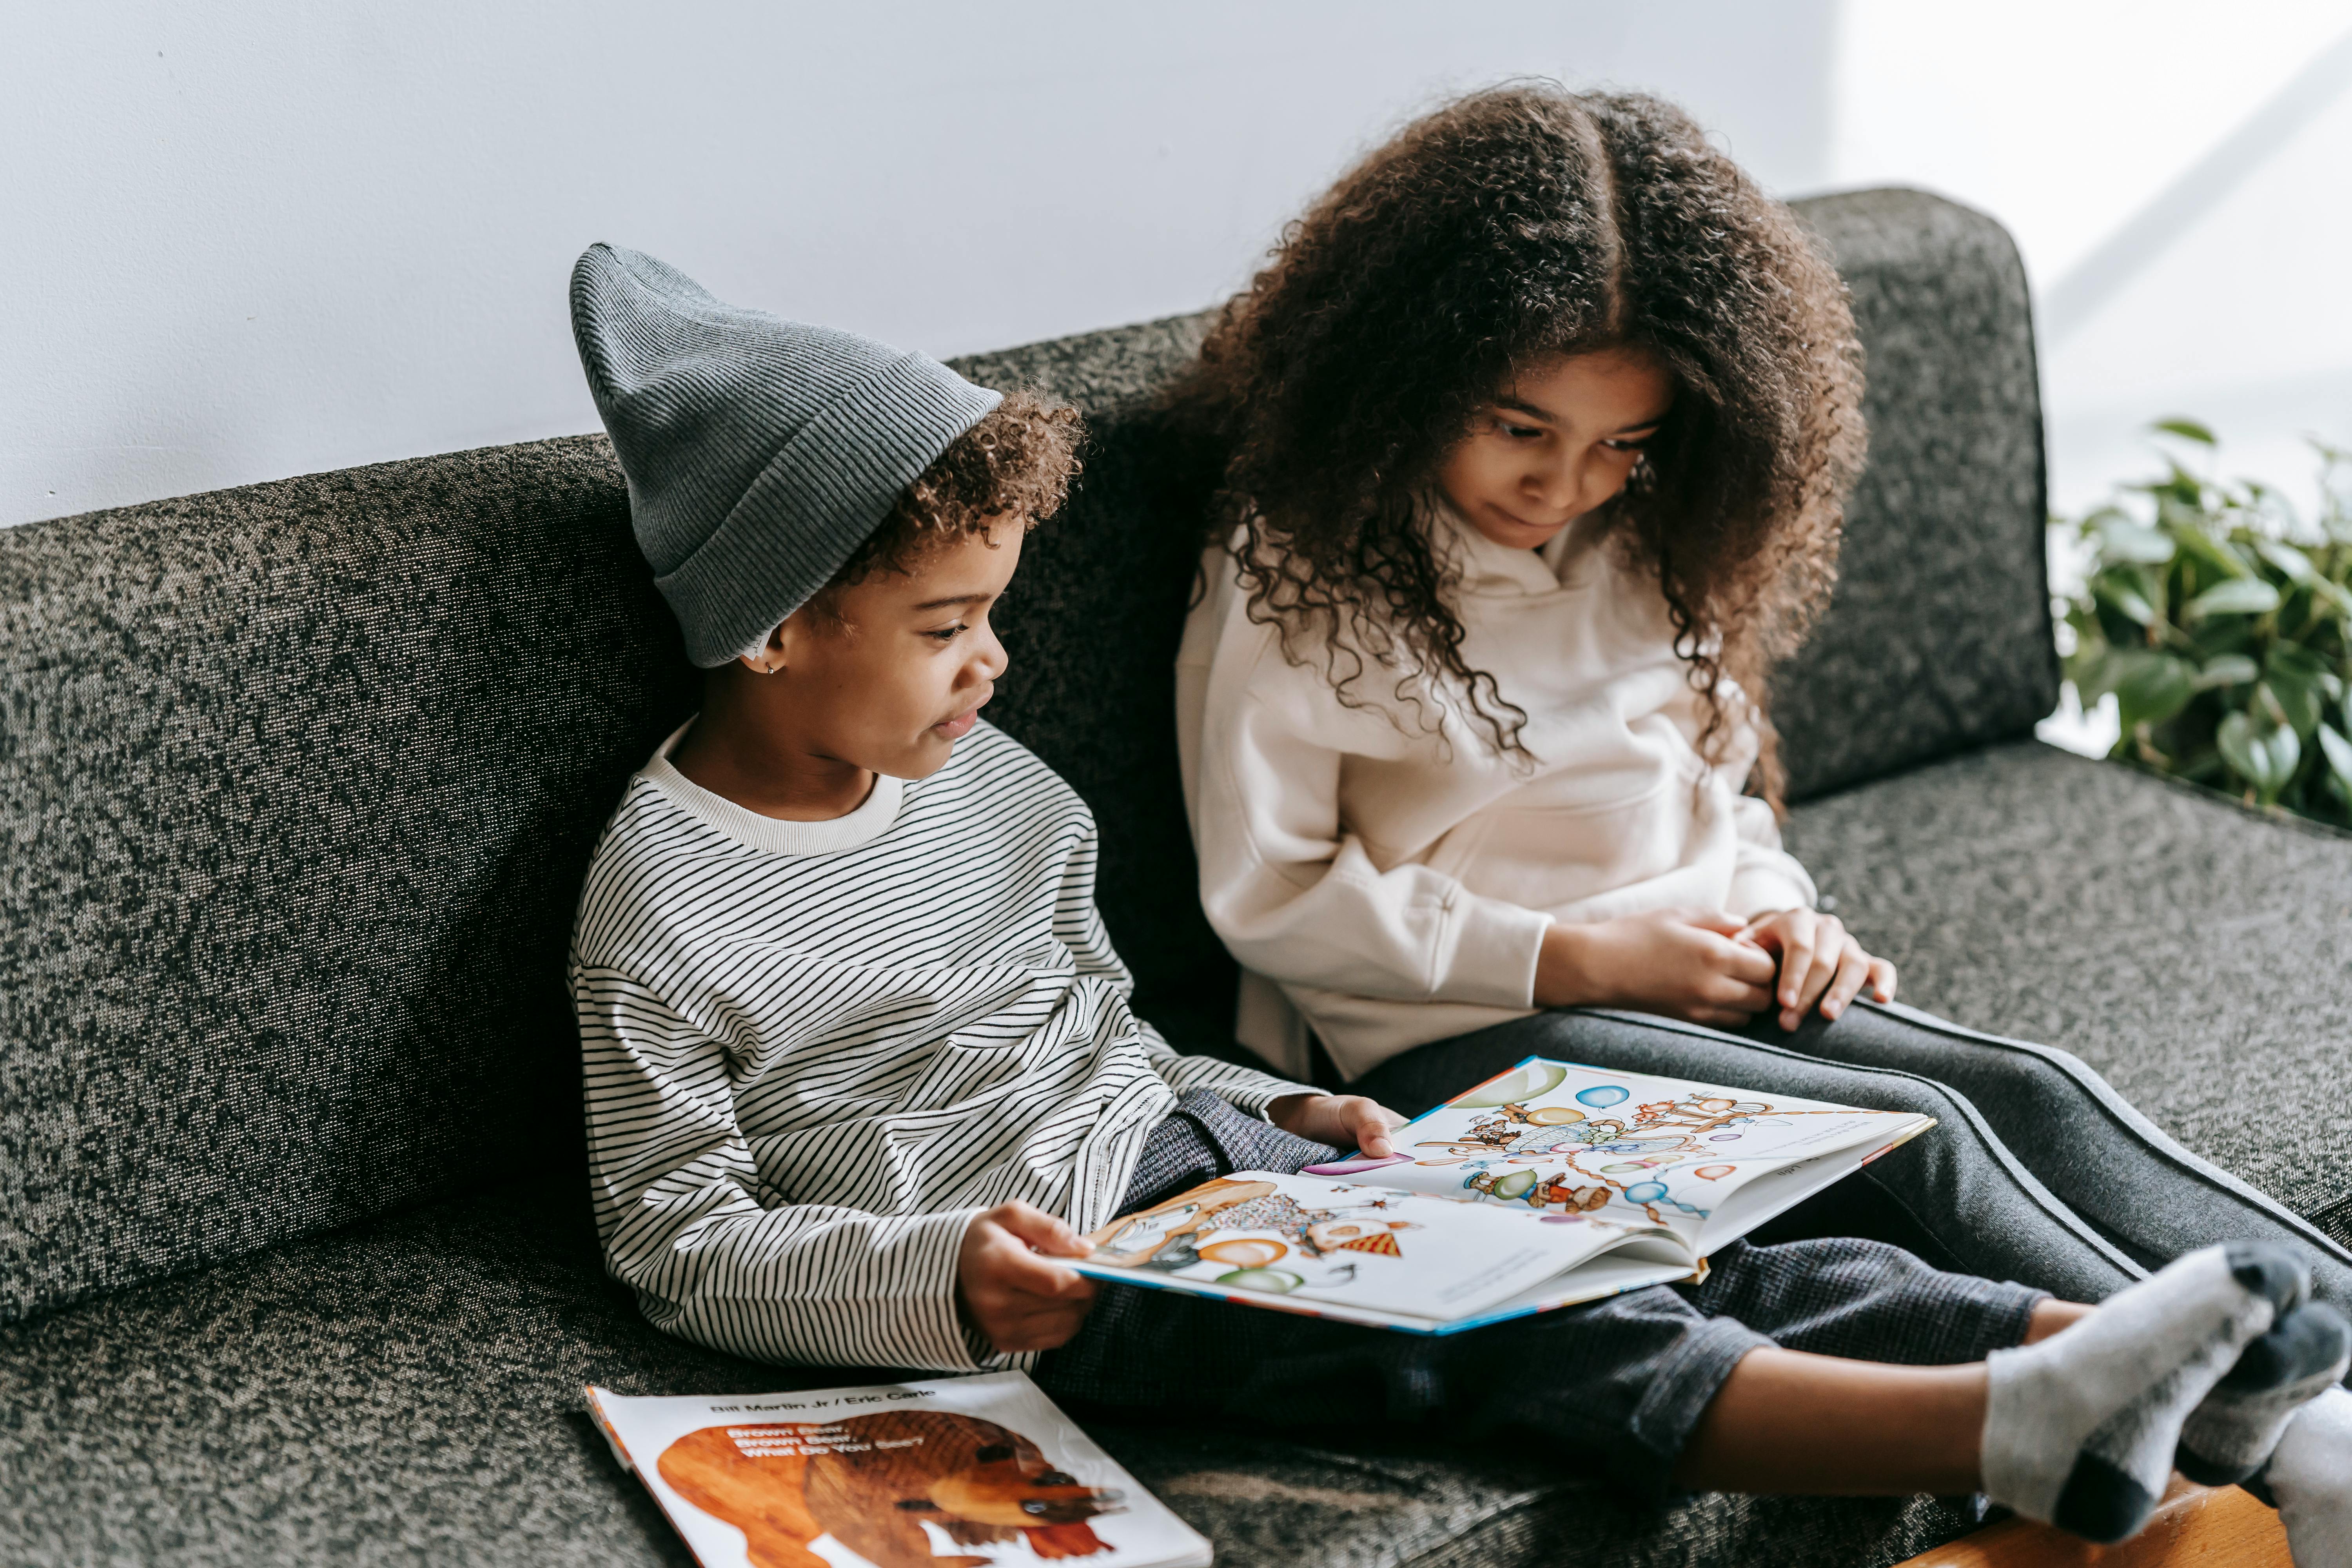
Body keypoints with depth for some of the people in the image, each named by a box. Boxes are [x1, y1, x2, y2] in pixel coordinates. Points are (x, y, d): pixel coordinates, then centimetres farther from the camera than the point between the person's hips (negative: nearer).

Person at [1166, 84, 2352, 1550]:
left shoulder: (1642, 549, 12)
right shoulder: (1296, 567, -7)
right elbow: (1269, 894, -9)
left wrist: (1778, 913, -1)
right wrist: (1576, 958, -14)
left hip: (1699, 981, 6)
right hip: (1465, 1031, -6)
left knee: (2040, 1093, -18)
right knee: (1919, 1137, -26)